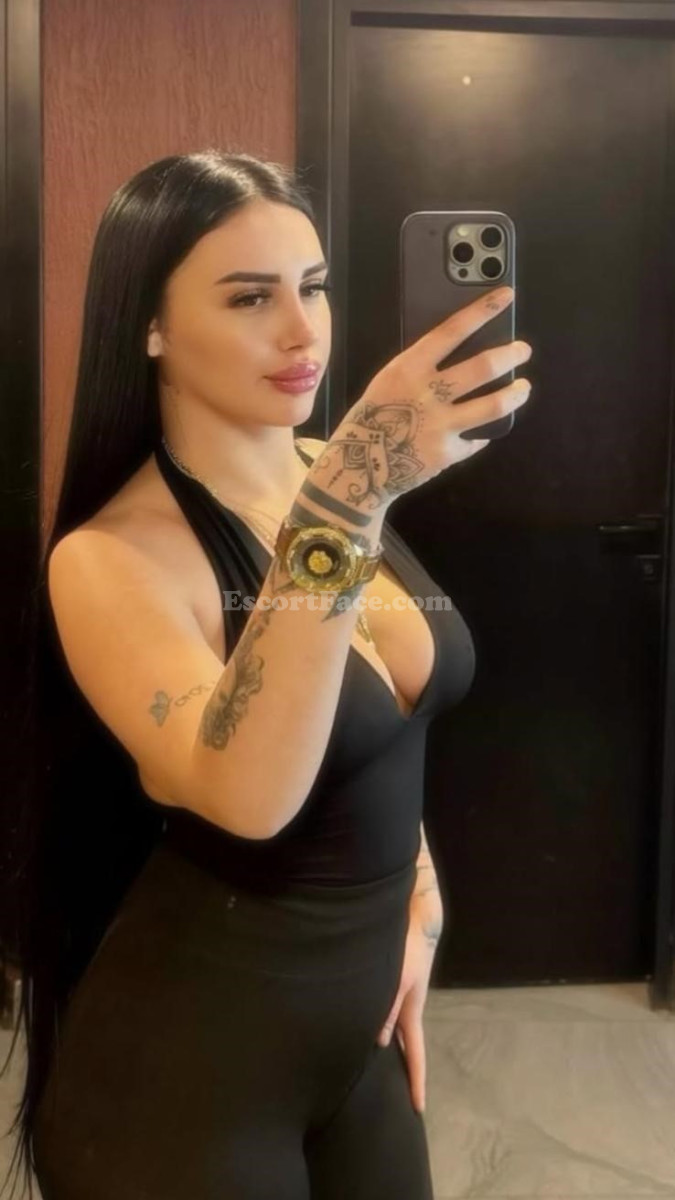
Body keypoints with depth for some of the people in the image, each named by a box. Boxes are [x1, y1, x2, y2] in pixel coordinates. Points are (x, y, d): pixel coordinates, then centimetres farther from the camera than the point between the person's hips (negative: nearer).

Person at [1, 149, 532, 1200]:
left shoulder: (333, 475, -2)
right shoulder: (111, 556, -22)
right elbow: (247, 791, -39)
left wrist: (415, 906, 7)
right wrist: (347, 500, -43)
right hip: (188, 1060, -6)